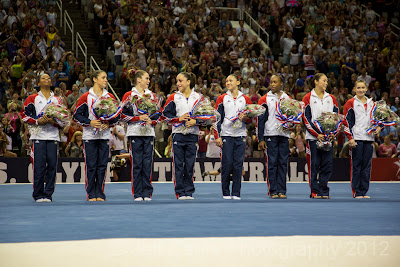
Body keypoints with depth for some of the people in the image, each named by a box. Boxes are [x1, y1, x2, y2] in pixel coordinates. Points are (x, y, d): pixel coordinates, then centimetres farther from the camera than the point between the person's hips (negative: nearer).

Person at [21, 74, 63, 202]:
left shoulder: (58, 100, 16)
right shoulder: (32, 99, 9)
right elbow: (24, 115, 4)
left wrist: (54, 122, -7)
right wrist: (38, 121, -10)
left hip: (53, 136, 2)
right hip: (38, 135, -2)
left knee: (52, 165, -3)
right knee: (39, 166, -7)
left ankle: (48, 194, 4)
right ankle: (38, 195, 0)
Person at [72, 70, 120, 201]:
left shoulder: (110, 97, 8)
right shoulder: (85, 97, -1)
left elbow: (117, 115, 13)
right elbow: (76, 115, 0)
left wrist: (109, 123, -6)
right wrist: (89, 122, -13)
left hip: (105, 136, 3)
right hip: (90, 135, -3)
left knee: (102, 166, 3)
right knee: (91, 166, -2)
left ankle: (100, 194, 8)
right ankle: (91, 194, 5)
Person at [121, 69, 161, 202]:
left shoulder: (152, 95, 14)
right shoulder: (128, 95, 2)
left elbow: (158, 114, 15)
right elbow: (124, 115, -3)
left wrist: (151, 121, -4)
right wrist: (139, 118, -13)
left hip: (149, 132, 3)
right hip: (135, 132, -3)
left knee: (147, 163, 1)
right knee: (137, 163, -3)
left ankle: (147, 193, 6)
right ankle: (137, 194, 1)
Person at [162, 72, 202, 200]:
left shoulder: (198, 97, 6)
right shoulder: (173, 97, 5)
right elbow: (165, 114, 2)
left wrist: (195, 121, -10)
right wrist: (179, 119, -11)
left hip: (192, 135, 0)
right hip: (178, 134, 0)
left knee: (190, 165, 1)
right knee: (178, 165, -2)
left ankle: (189, 192, 8)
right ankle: (180, 193, 3)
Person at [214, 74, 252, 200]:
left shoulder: (245, 99, 10)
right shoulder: (222, 99, 6)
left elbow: (251, 118, 14)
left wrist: (245, 118, -9)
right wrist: (217, 136, -5)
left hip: (240, 135, 1)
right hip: (226, 135, -1)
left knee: (238, 164, -1)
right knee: (227, 163, -4)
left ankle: (236, 193, 4)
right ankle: (225, 193, 4)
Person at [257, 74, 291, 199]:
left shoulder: (287, 99, 12)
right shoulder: (264, 100, 4)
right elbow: (260, 120, 2)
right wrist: (261, 139, -5)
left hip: (284, 134, 3)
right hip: (270, 135, -3)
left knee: (283, 163, 2)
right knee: (272, 163, -4)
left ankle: (282, 191, 5)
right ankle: (273, 191, -1)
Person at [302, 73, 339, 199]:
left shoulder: (331, 98, 14)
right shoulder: (308, 98, 1)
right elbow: (306, 118, -5)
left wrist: (333, 133, -3)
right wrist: (317, 134, -13)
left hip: (328, 137, 4)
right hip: (313, 137, -4)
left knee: (327, 165, 1)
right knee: (314, 165, -3)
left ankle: (324, 191, 6)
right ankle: (315, 191, 2)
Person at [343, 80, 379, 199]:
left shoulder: (371, 103, 15)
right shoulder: (350, 103, 0)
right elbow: (346, 122, -4)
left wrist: (378, 127, 3)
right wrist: (350, 138, -12)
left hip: (369, 138, 5)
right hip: (356, 139, -5)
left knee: (366, 166, 6)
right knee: (356, 166, -3)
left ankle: (364, 191, 12)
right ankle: (356, 192, 1)